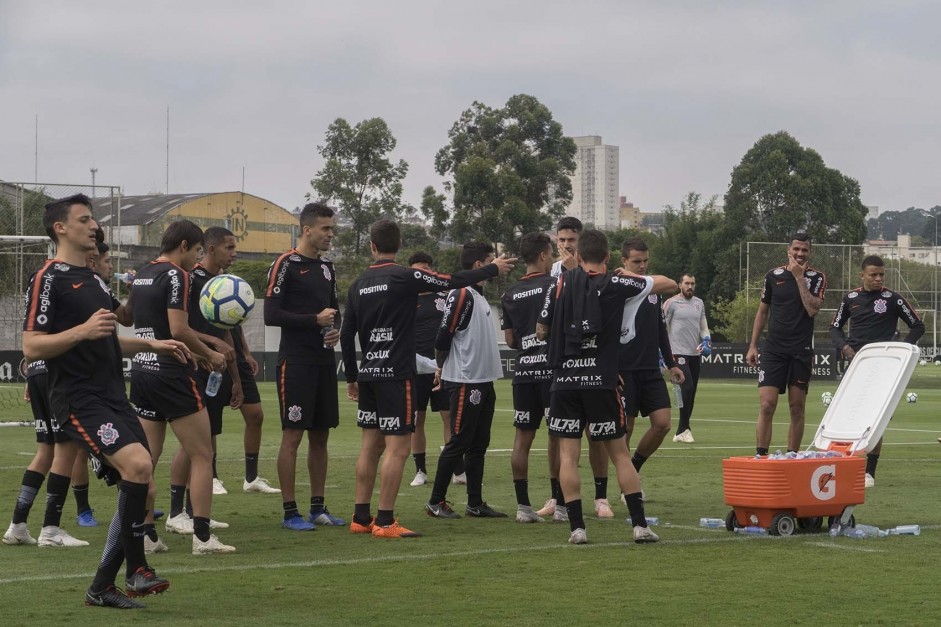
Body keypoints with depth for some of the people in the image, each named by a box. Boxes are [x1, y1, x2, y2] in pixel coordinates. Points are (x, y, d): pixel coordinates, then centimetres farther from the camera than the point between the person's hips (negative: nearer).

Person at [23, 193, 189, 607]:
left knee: (141, 488, 3)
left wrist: (152, 344, 22)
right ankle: (136, 570, -15)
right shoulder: (48, 279, -6)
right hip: (78, 398, -9)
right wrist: (83, 330, -26)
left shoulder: (93, 280, 21)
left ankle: (102, 587, 13)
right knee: (137, 463, -26)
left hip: (113, 397, 9)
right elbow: (31, 347, -14)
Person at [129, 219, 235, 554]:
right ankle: (202, 536, -5)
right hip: (170, 374, -8)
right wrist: (210, 355, -4)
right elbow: (179, 330, -19)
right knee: (201, 455, -1)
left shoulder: (142, 275, 14)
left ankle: (144, 533, 8)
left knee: (146, 458, 9)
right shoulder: (176, 276, -11)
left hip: (141, 370, 8)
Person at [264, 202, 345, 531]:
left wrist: (335, 328, 3)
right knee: (293, 434, -5)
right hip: (296, 362, -7)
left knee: (320, 435, 10)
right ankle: (290, 512, -1)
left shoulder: (327, 266, 14)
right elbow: (271, 315, -14)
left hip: (324, 361, 7)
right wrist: (315, 320, -17)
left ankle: (318, 508, 17)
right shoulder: (286, 264, -8)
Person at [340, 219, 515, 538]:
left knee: (370, 445, 12)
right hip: (396, 374, -7)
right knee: (397, 448, -5)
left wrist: (352, 377, 23)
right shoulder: (404, 277, -9)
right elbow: (453, 281, -4)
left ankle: (361, 517, 14)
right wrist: (494, 269, 10)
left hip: (368, 374, 7)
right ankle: (385, 521, -7)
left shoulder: (358, 284, 9)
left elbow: (347, 335, 13)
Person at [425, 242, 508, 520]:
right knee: (458, 443, -5)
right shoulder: (461, 294, -15)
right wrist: (442, 367, -2)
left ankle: (475, 503, 15)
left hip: (483, 382, 9)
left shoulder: (478, 295, 16)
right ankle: (436, 502, 3)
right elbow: (443, 337, -16)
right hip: (465, 382, -9)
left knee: (478, 445, 10)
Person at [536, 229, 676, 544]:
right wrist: (634, 275, 25)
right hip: (602, 381, -1)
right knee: (619, 452, 7)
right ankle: (640, 524, 5)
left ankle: (577, 527, -2)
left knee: (568, 455, 4)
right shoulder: (616, 285, 0)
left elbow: (541, 331, 11)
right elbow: (670, 284, 11)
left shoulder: (560, 283, 4)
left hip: (564, 380, 1)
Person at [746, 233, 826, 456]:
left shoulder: (817, 277, 2)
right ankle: (761, 456, -8)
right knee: (767, 405, -9)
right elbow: (762, 312, 15)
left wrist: (799, 277, -12)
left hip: (802, 351, 0)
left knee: (797, 408, 3)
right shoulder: (773, 276, 6)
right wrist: (752, 346, 11)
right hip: (773, 349, 0)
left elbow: (812, 309, -14)